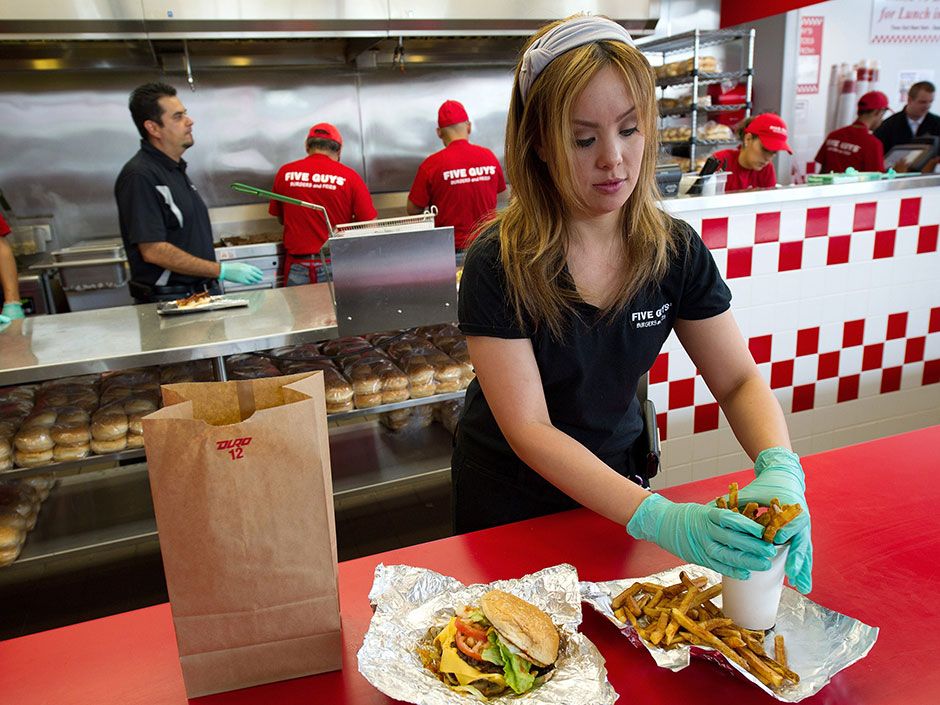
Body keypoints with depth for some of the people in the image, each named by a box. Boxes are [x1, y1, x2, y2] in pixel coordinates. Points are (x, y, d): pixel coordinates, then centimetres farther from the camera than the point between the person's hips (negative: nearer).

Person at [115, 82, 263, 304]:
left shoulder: (176, 169, 14)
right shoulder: (139, 177, -15)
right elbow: (153, 251, -21)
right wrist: (222, 271, -19)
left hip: (203, 292, 8)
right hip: (168, 300, -8)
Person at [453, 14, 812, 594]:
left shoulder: (676, 250, -13)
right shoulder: (498, 266, -26)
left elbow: (739, 380, -8)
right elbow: (528, 430, -28)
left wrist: (780, 469, -28)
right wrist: (662, 520, -37)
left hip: (618, 474, 3)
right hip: (510, 489, -3)